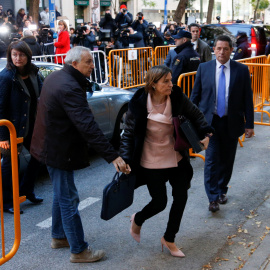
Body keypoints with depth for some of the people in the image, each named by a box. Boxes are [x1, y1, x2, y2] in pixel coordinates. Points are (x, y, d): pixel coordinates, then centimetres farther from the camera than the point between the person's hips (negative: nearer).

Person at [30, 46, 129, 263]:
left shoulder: (56, 77, 5)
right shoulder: (70, 88, -28)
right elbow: (88, 127, -35)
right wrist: (112, 156, -36)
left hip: (51, 145, 11)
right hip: (59, 151, -10)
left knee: (61, 194, 23)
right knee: (69, 200, 0)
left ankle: (58, 237, 40)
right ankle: (79, 251, 12)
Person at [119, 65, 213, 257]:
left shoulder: (178, 97, -10)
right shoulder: (139, 105, -18)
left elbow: (196, 115, 6)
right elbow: (129, 134, -9)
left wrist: (204, 134, -7)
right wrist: (125, 159, -16)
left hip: (176, 158, 4)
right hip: (152, 162, -4)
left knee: (181, 198, 7)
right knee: (160, 202, 0)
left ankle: (169, 239, 30)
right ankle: (137, 220, 37)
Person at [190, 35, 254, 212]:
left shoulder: (242, 70, 0)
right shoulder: (204, 68, 1)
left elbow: (248, 98, 2)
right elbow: (195, 95, 5)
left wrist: (249, 124, -1)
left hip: (231, 123, 1)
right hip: (210, 121, -1)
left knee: (227, 160, 12)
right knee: (212, 159, -6)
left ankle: (222, 190, 32)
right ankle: (213, 198, 0)